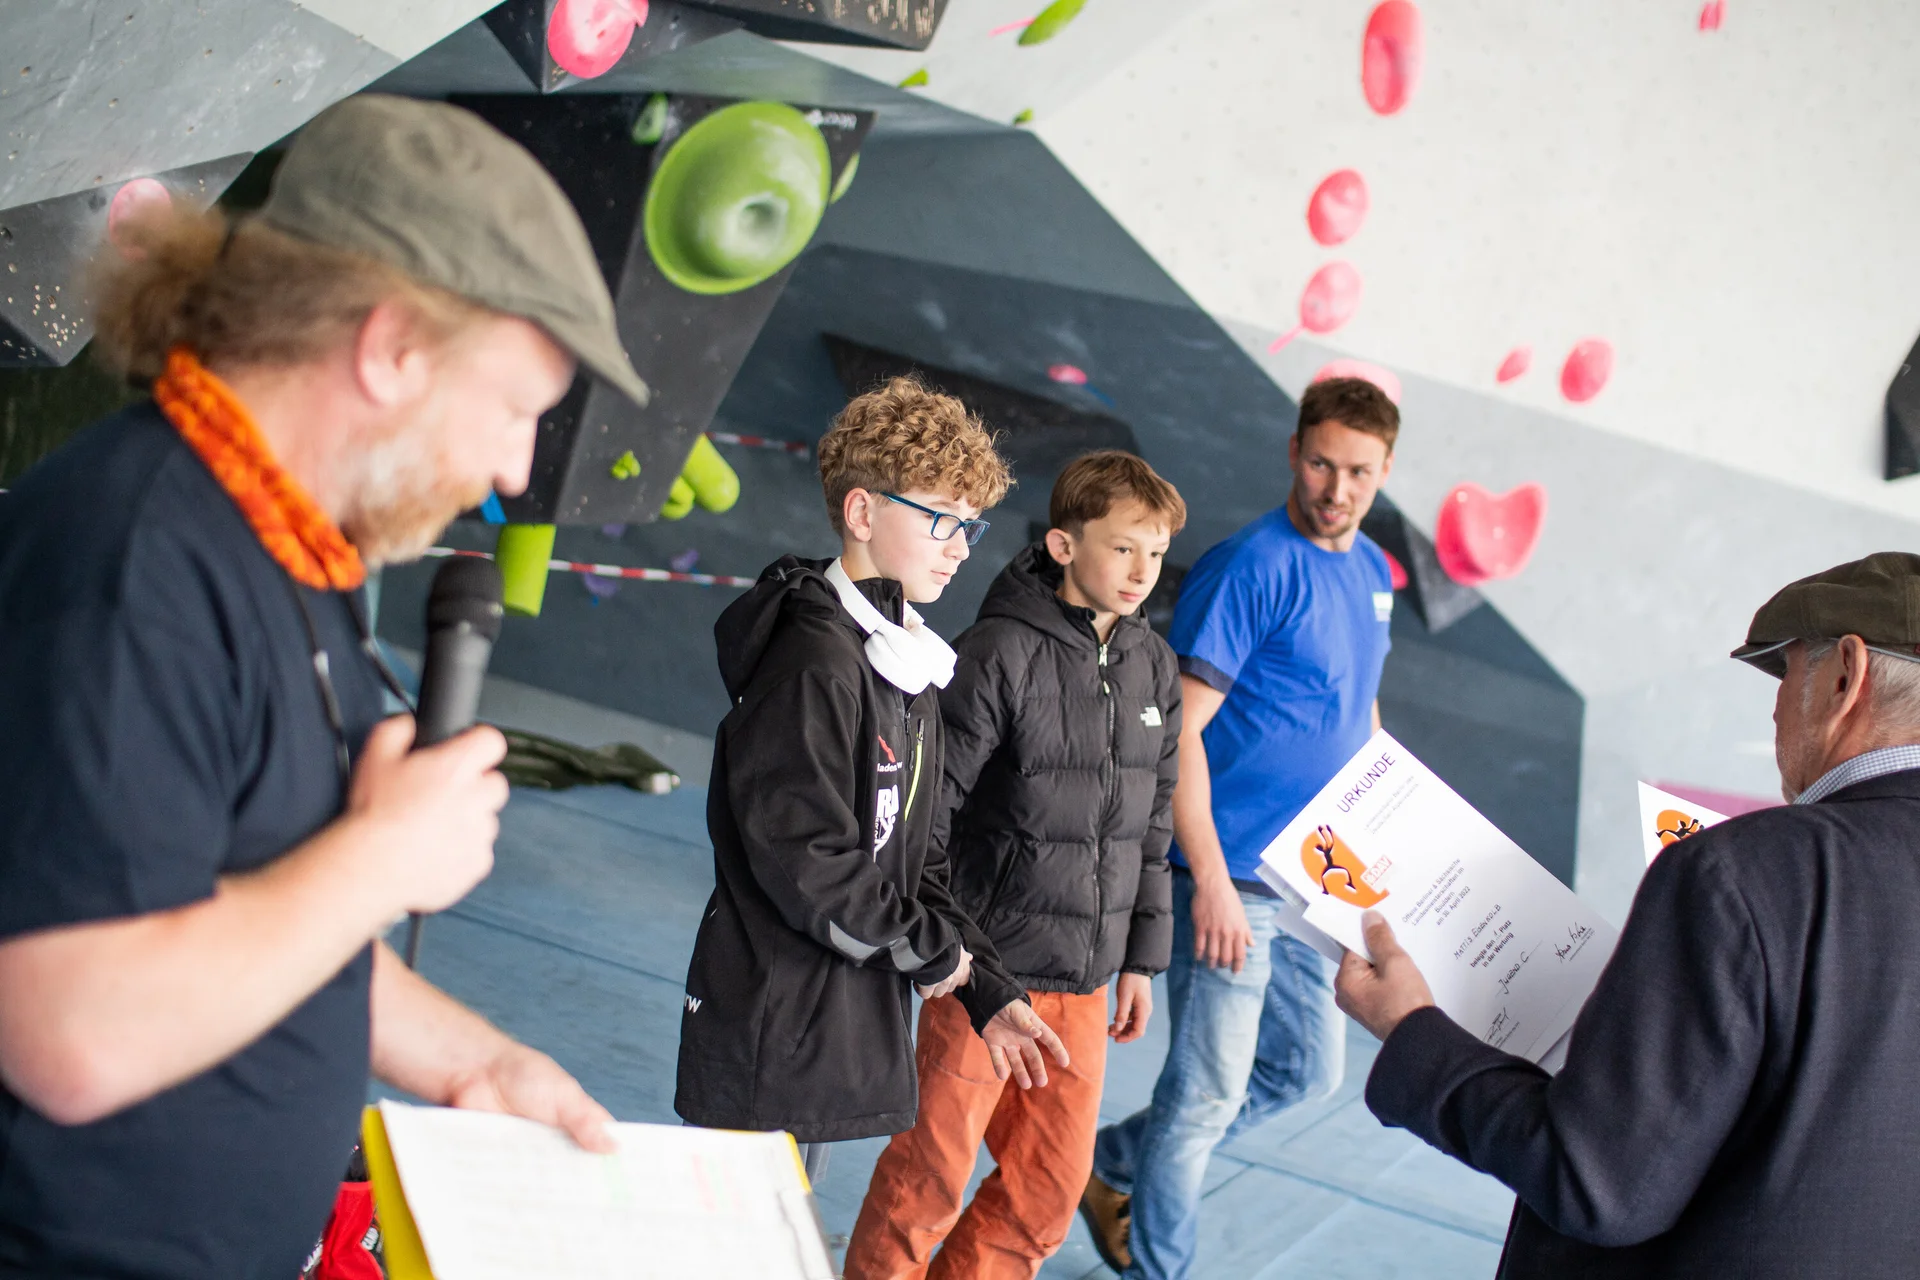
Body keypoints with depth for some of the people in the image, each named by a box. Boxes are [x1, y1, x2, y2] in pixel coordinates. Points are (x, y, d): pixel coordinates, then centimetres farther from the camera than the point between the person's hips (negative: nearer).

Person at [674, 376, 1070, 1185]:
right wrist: (933, 951, -10)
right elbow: (803, 860, -23)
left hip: (846, 1033, 9)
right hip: (771, 1032, -9)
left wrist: (989, 994, 12)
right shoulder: (815, 661, -17)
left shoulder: (911, 668, 13)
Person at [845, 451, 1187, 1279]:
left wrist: (1142, 960, 15)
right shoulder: (1000, 653, -14)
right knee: (933, 1175, 4)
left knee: (1051, 1185, 13)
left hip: (1083, 980, 6)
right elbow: (924, 811, -13)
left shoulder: (1153, 667, 6)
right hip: (987, 964, -6)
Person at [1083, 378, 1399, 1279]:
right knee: (1210, 1087, 2)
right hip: (1237, 876, -8)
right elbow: (1178, 731, -19)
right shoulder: (1251, 567, -16)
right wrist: (1211, 881, -22)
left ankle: (1116, 1164, 32)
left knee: (1308, 1070, 17)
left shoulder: (1372, 571, 9)